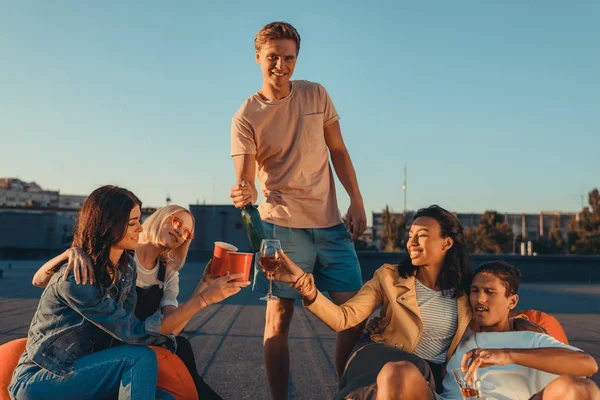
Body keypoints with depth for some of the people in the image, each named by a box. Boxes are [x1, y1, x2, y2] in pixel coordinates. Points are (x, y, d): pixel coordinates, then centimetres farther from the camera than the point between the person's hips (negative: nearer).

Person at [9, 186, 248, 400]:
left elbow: (122, 334, -3)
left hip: (83, 369, 6)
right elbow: (135, 333, -29)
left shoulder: (126, 267, -1)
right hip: (38, 381, -6)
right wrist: (203, 299, -33)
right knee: (140, 358, -26)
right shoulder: (75, 278, -26)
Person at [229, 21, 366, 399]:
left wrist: (357, 203, 3)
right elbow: (244, 180, -10)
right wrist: (243, 194, -34)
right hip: (283, 225, -3)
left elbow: (339, 152, 11)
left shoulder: (317, 95, 5)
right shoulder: (246, 117, -5)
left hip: (331, 222, 4)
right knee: (278, 319, -2)